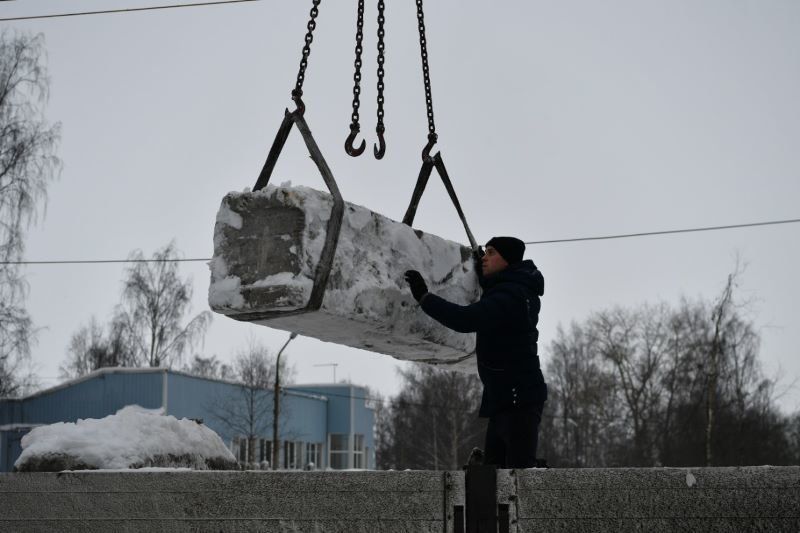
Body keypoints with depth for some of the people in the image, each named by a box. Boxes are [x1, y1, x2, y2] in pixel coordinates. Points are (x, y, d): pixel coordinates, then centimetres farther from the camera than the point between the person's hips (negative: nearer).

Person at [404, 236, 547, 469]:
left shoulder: (510, 295, -17)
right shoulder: (518, 289, 16)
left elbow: (467, 319, -29)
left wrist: (424, 297, -22)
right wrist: (484, 276, 30)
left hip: (518, 399, -11)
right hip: (505, 397, 11)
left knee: (519, 467, -15)